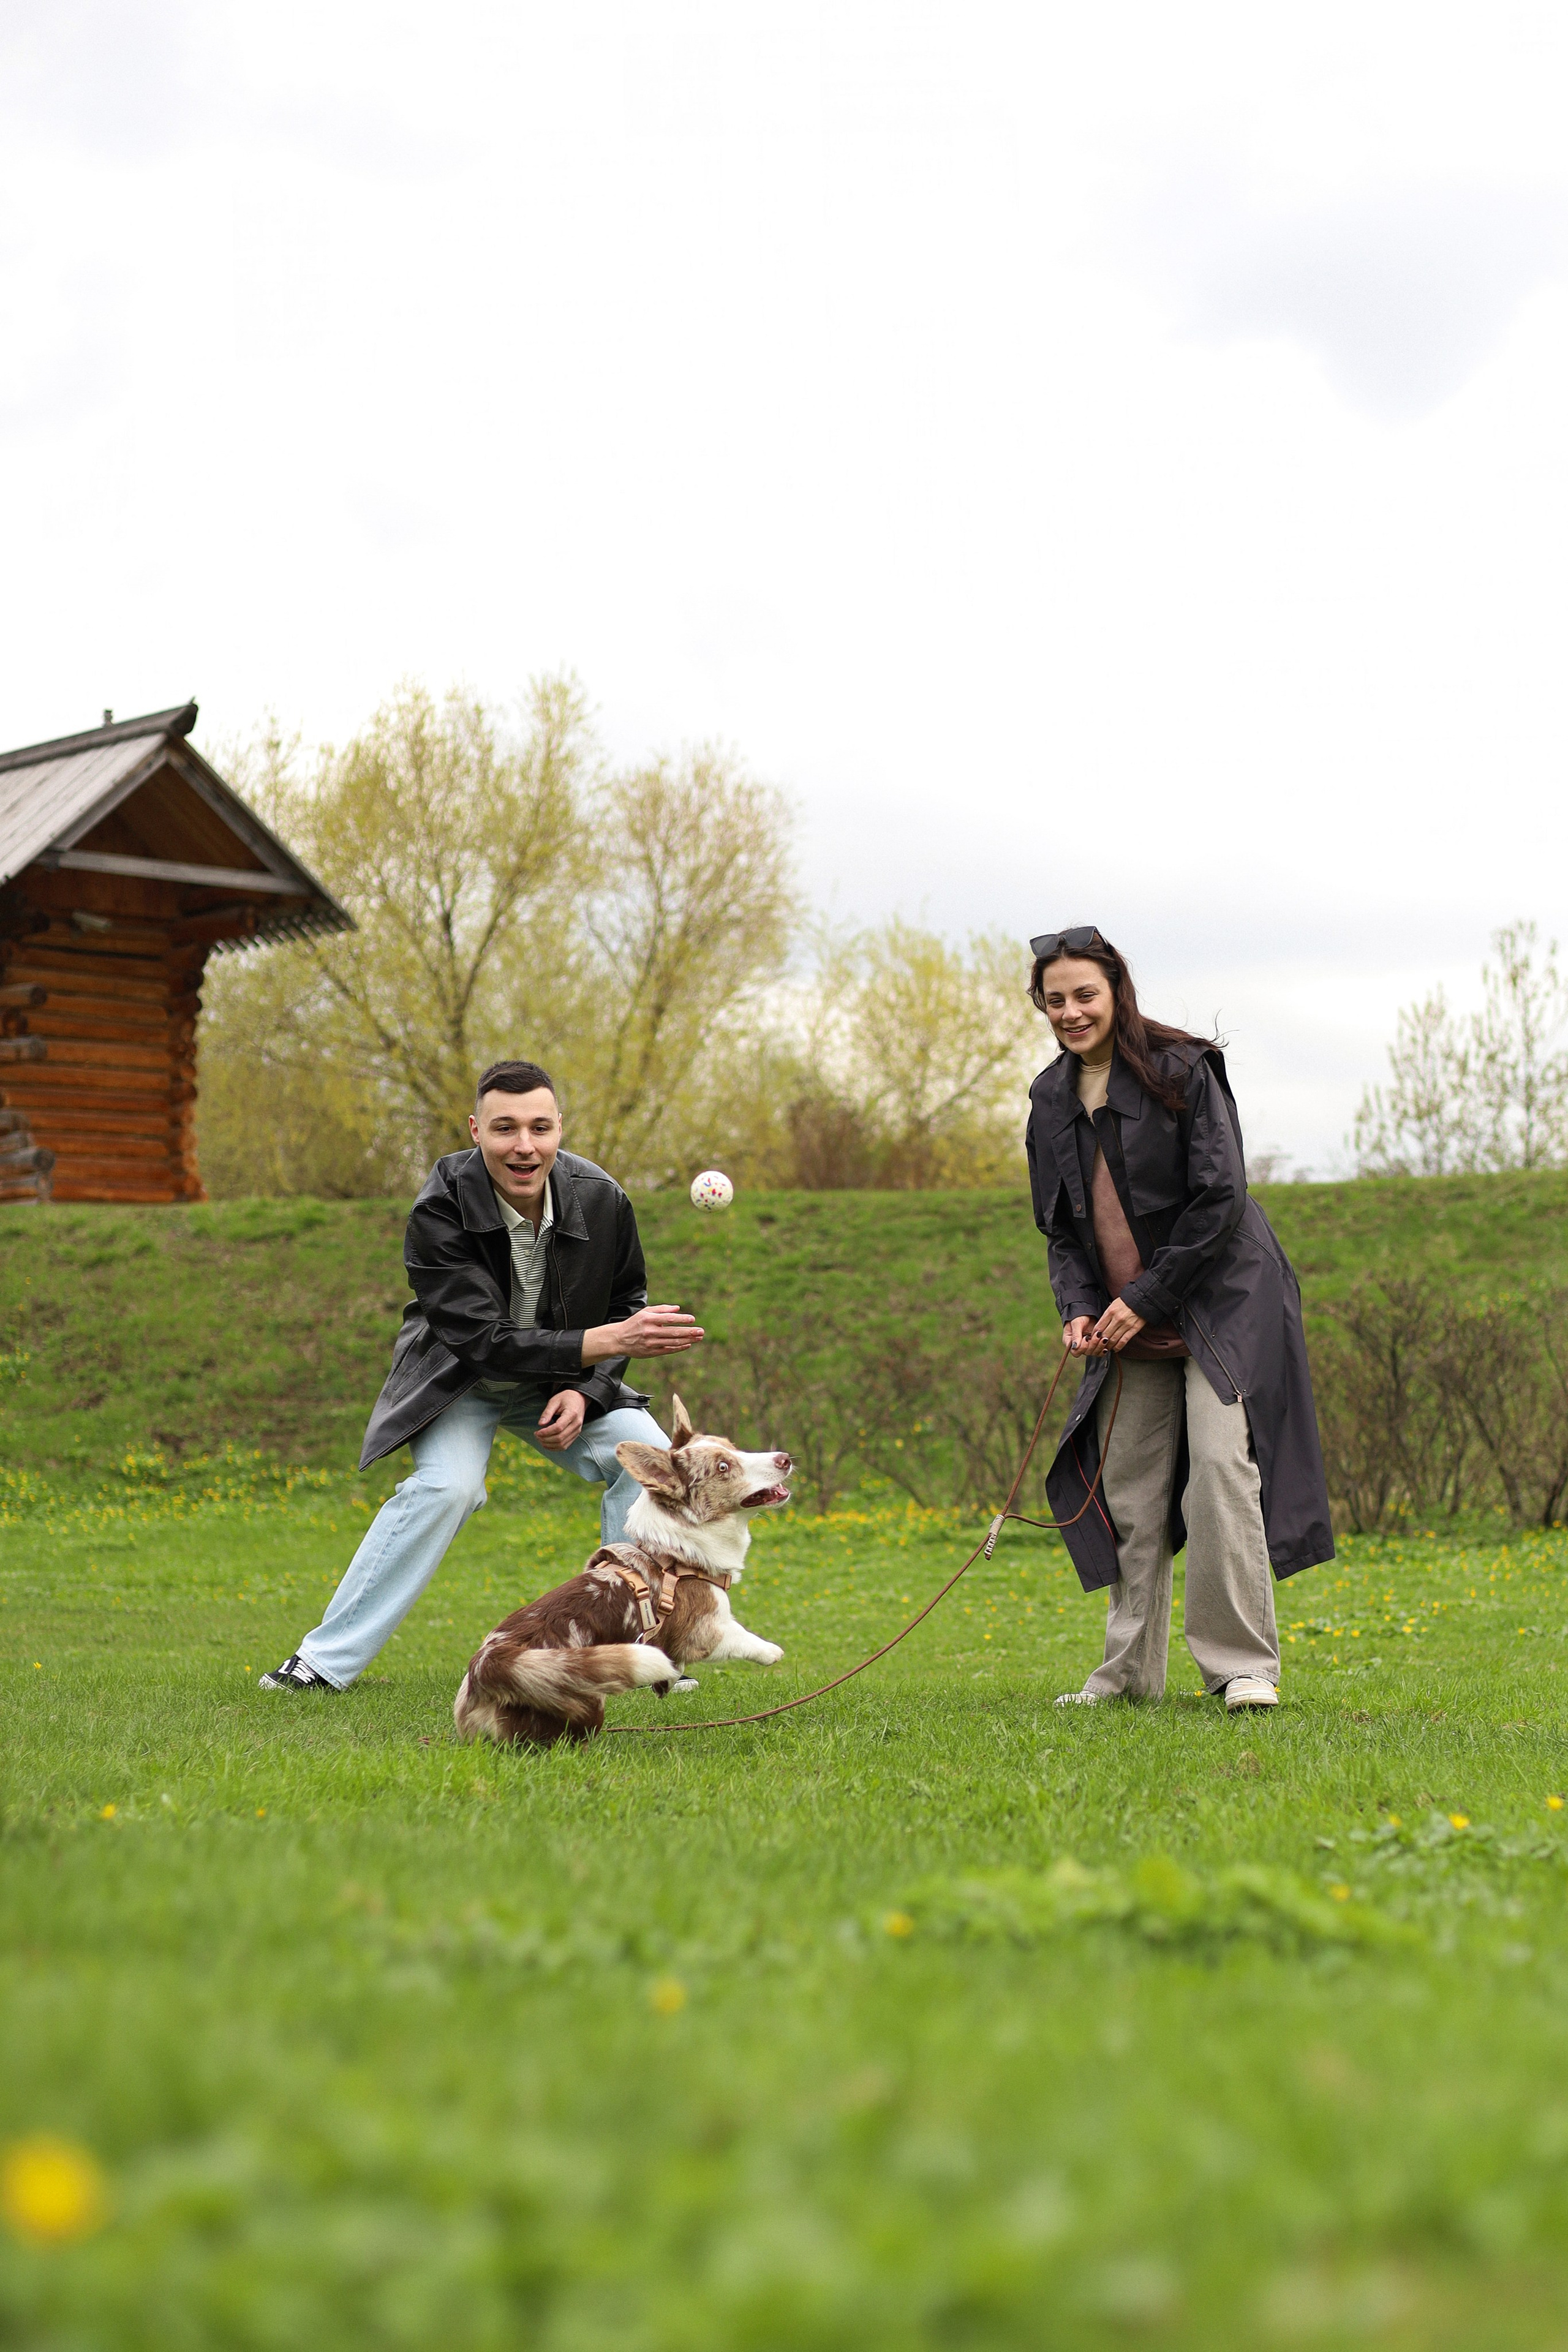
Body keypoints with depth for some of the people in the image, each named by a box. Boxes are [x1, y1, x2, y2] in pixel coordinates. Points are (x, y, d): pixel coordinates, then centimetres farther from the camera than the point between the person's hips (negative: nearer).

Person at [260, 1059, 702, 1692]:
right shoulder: (439, 1211, -30)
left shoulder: (601, 1200, -18)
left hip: (566, 1381, 4)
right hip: (459, 1378, -4)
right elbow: (483, 1340, -34)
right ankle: (327, 1659, -19)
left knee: (649, 1458, -15)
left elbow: (626, 1303, 0)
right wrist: (607, 1341, -44)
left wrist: (584, 1390, -17)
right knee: (447, 1485, -29)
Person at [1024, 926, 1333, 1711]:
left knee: (1220, 1467, -15)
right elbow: (1059, 1223, 13)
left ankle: (1244, 1666, -7)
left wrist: (1146, 1298, -16)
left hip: (1220, 1299, -6)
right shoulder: (1051, 1097, 7)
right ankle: (1130, 1670, 16)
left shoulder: (1183, 1070, -12)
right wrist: (1078, 1308, -5)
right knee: (1127, 1485, 6)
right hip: (1130, 1322, 6)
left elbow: (1219, 1200, -15)